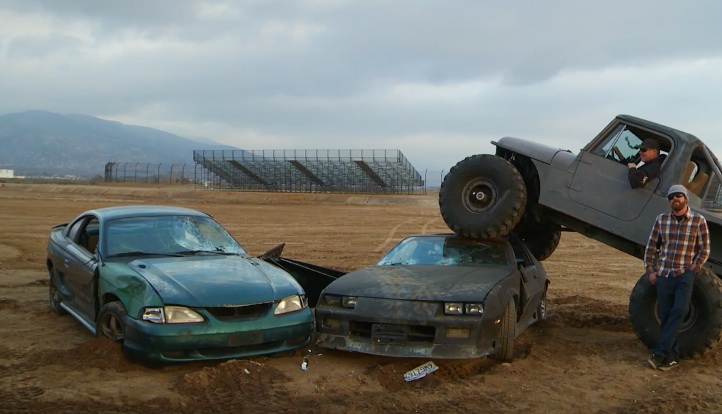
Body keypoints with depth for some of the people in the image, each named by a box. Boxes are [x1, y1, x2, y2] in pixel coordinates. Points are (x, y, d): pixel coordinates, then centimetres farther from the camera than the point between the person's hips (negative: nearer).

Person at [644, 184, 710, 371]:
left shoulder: (698, 220, -1)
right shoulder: (661, 219, 7)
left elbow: (704, 249, 0)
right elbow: (651, 247, 12)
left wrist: (693, 270, -8)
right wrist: (650, 270, 4)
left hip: (685, 274, -3)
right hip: (663, 274, 3)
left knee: (679, 311, -18)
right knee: (665, 315, 2)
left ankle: (659, 352, -16)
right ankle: (672, 356, 10)